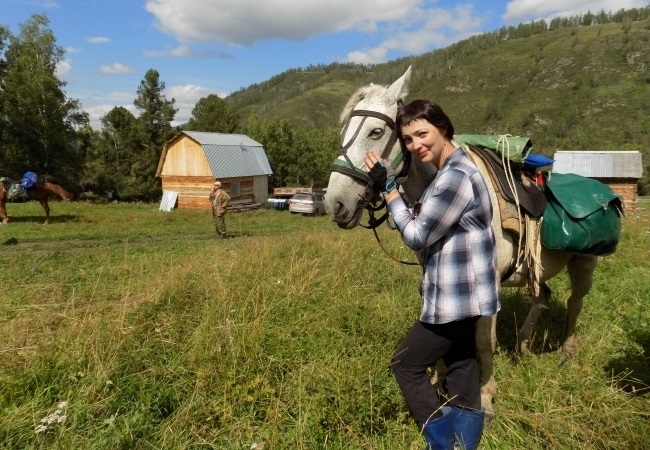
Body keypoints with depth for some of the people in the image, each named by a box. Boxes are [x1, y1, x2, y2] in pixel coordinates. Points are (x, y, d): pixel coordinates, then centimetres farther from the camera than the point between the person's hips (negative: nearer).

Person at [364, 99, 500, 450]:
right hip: (462, 294, 10)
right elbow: (430, 228, 18)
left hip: (456, 297, -10)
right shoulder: (450, 171, 10)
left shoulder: (455, 176, -23)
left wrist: (387, 188, -14)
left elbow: (417, 236, -18)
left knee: (406, 365, 4)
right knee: (461, 367, 19)